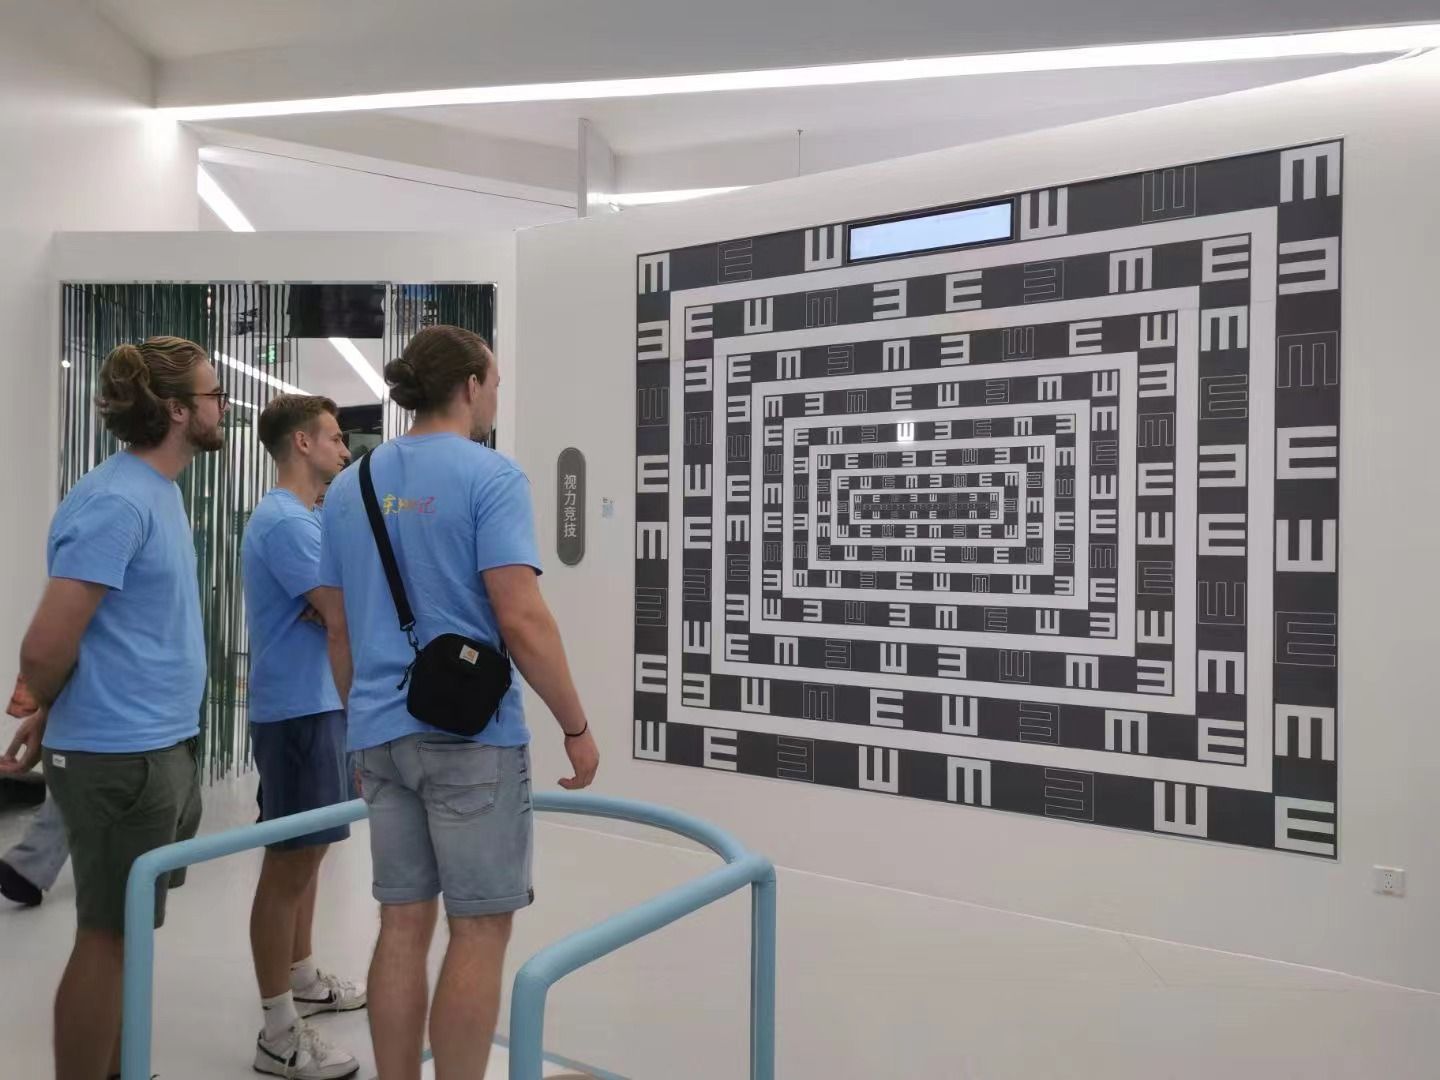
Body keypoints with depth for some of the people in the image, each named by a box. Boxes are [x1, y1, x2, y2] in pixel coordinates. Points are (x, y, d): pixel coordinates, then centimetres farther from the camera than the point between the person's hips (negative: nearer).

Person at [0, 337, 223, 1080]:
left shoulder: (158, 491, 9)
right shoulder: (117, 501, -20)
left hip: (165, 748, 9)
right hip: (120, 757, -9)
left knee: (129, 933, 20)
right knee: (109, 938, 6)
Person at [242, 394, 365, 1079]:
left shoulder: (304, 517, 14)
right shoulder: (285, 521, -18)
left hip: (317, 703, 10)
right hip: (297, 710, -10)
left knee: (308, 853, 19)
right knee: (288, 863, -3)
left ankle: (302, 981, 34)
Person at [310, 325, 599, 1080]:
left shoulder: (348, 486, 10)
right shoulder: (490, 475, -11)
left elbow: (338, 627, 14)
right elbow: (522, 622, -18)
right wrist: (577, 725, -8)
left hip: (383, 732, 7)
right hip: (470, 731, -7)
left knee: (402, 924, 14)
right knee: (480, 929, 5)